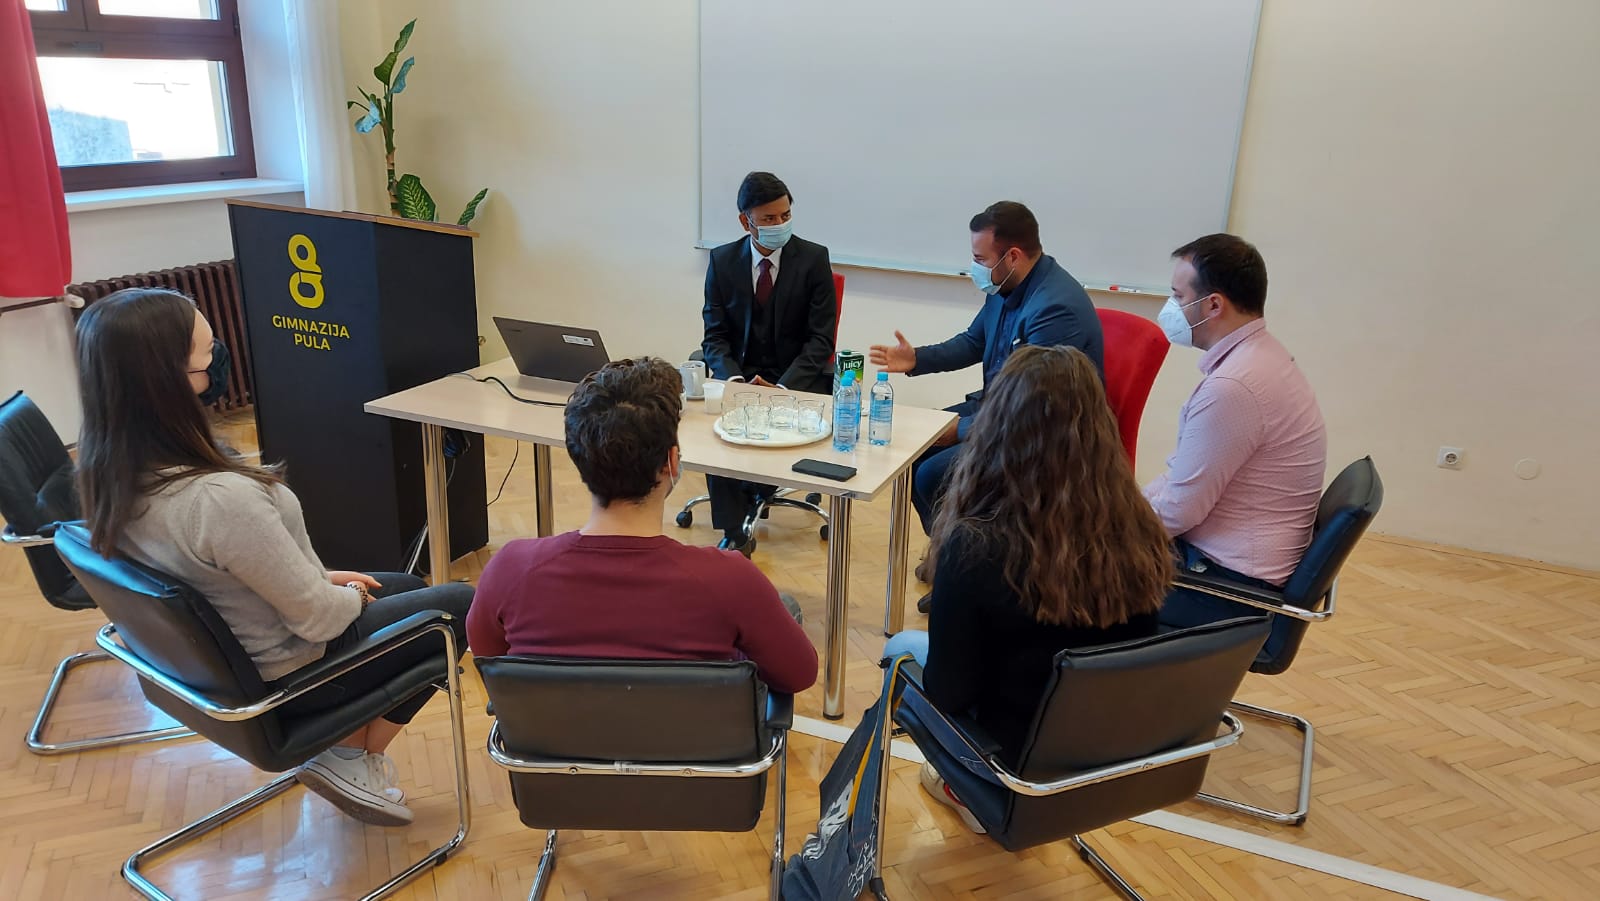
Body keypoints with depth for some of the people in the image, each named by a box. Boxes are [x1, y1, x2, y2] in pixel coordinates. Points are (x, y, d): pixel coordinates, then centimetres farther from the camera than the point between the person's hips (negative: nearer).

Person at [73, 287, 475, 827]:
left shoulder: (107, 477, -10)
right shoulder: (221, 498, -38)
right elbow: (318, 617, -26)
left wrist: (321, 577, 6)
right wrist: (352, 597, -5)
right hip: (286, 674, -8)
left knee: (410, 586, 25)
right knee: (462, 607, 9)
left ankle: (341, 746, 22)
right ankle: (355, 759, 16)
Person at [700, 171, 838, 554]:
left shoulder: (814, 258, -5)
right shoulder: (722, 260, 1)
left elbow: (820, 339, -7)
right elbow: (715, 335, 2)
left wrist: (783, 387, -20)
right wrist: (734, 380, -18)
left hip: (798, 379, -1)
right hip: (740, 375, 2)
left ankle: (751, 491, 4)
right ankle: (734, 534, -15)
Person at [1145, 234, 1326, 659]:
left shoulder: (1233, 386, -25)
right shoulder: (1260, 355, 7)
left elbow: (1177, 511, -20)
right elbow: (1182, 474, 11)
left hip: (1230, 587, -9)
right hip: (1235, 564, 9)